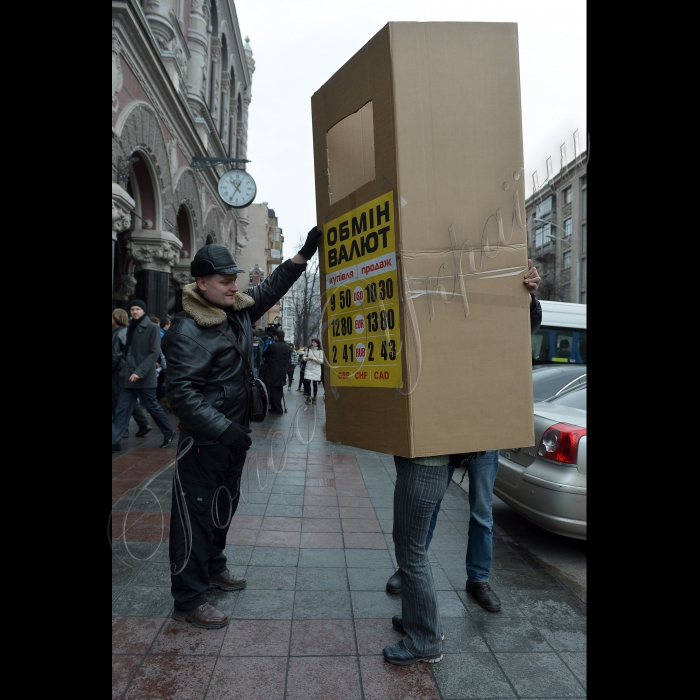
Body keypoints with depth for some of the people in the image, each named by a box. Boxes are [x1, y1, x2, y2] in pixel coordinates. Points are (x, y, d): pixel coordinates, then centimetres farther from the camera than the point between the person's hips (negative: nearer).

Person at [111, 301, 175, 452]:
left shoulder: (152, 328, -7)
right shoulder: (131, 327, 13)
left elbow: (155, 353, -14)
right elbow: (127, 351, 19)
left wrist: (140, 372, -21)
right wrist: (125, 370, 9)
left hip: (144, 377, -6)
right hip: (129, 377, 6)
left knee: (152, 407, 6)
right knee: (121, 409, 3)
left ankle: (169, 433, 25)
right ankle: (114, 441, 8)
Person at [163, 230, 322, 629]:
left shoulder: (238, 310, 5)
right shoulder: (188, 331, -21)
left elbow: (272, 288, 18)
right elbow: (181, 391, -26)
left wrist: (304, 254, 12)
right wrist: (221, 428, -31)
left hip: (234, 434, 9)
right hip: (204, 442, -9)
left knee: (224, 506, 22)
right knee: (195, 515, 1)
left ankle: (213, 568, 42)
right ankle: (189, 600, 15)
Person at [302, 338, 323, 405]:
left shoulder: (320, 351, -2)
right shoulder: (308, 349, 6)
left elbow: (322, 361, -7)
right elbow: (304, 357, 11)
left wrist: (314, 358, -16)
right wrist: (306, 358, -12)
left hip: (316, 369, -1)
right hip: (308, 369, 1)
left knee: (315, 384, 4)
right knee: (307, 382, -12)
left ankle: (314, 398, 19)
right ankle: (308, 397, 1)